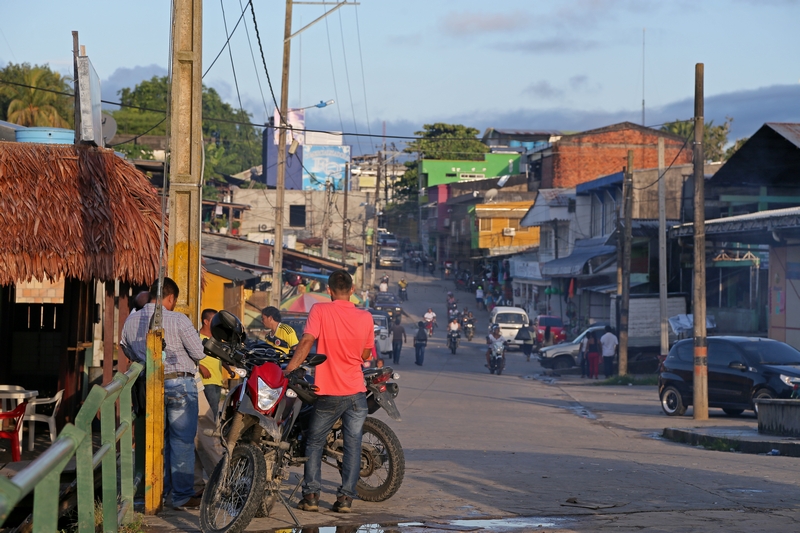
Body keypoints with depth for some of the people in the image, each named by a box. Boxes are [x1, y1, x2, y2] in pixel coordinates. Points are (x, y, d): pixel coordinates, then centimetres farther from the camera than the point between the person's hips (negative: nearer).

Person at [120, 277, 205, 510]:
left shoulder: (131, 321, 4)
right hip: (179, 383, -5)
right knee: (182, 441, 0)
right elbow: (199, 353, -10)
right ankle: (182, 495, 1)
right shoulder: (178, 320, -13)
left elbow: (128, 352, 16)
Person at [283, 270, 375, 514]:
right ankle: (346, 497, 2)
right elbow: (365, 355, 11)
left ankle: (311, 495, 4)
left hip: (329, 392, -2)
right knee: (352, 443, 6)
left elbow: (307, 341, -18)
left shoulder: (320, 310, -8)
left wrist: (290, 368, -17)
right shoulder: (365, 318, 1)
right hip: (356, 391, 2)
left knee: (314, 442, 10)